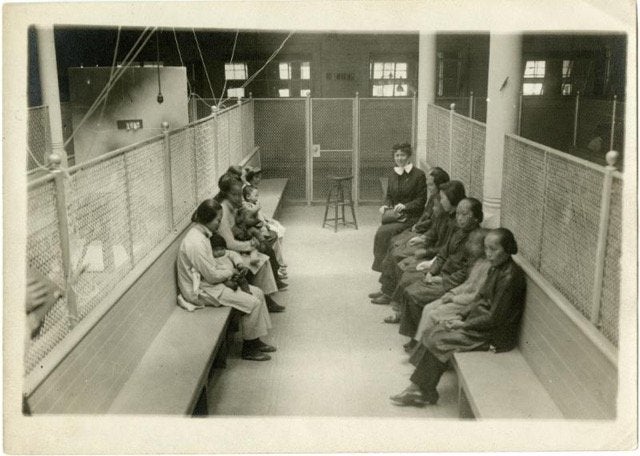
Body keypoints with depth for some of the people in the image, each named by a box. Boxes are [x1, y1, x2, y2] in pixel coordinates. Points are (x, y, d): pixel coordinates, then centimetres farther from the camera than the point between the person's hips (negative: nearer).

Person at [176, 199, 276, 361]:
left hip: (208, 283, 10)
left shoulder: (201, 234, 6)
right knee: (253, 303, -14)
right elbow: (212, 276, -23)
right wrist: (230, 270, -4)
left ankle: (255, 340, 14)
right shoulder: (195, 242, -26)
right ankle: (248, 349, 2)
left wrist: (234, 263, 0)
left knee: (257, 293, 6)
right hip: (200, 291, -10)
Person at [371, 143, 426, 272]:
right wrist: (385, 205, 0)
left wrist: (405, 206, -20)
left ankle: (382, 265, -10)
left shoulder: (419, 175, -3)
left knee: (384, 232, -26)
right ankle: (381, 264, -15)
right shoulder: (393, 175, 15)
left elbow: (421, 200, -6)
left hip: (410, 217, -5)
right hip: (394, 215, 5)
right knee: (380, 231, -25)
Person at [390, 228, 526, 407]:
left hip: (496, 335, -9)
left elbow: (495, 318, -23)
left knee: (439, 342, -12)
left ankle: (422, 391, 5)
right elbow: (481, 299, 13)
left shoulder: (510, 277, -24)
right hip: (484, 320, 9)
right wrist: (461, 316, 0)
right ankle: (418, 387, 0)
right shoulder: (497, 268, 5)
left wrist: (464, 324, -14)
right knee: (439, 329, -1)